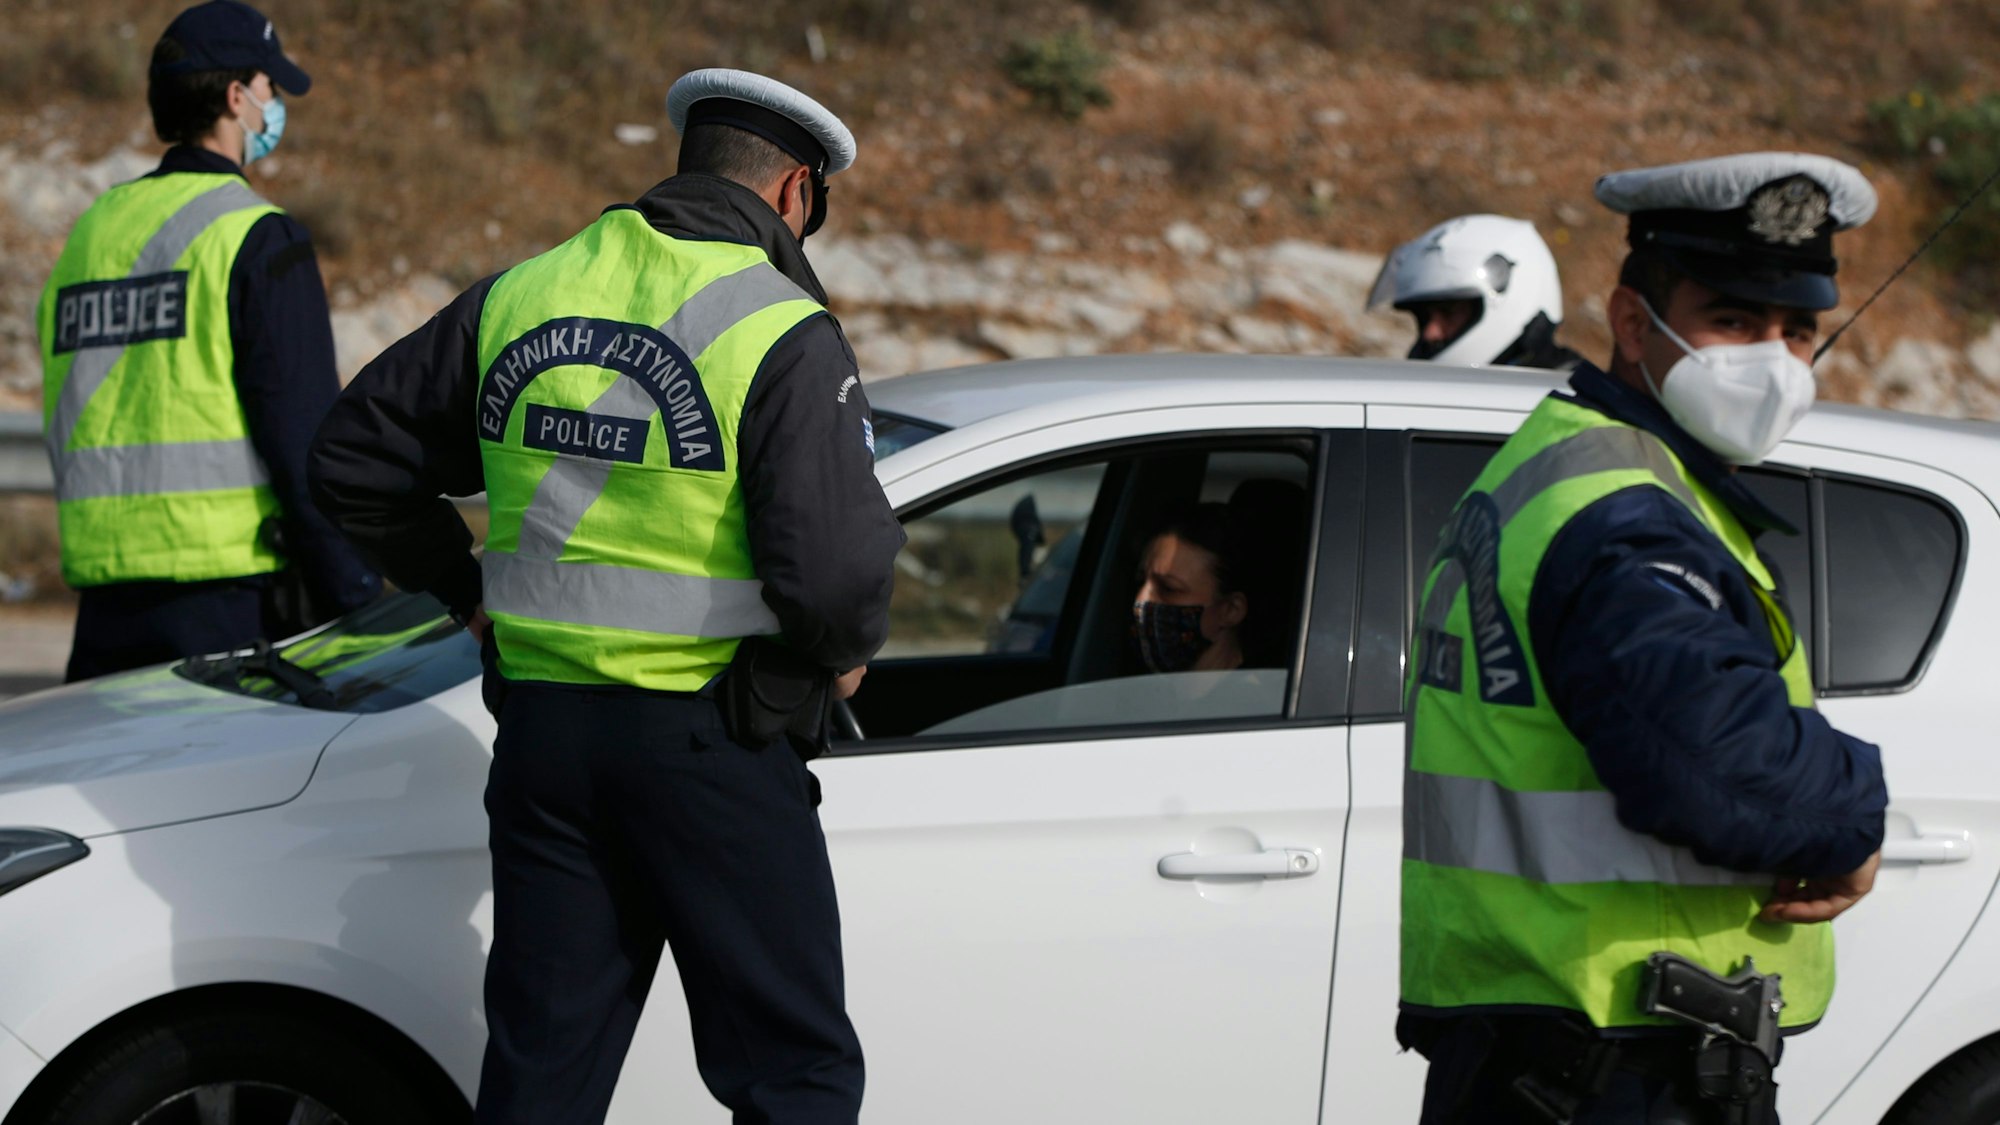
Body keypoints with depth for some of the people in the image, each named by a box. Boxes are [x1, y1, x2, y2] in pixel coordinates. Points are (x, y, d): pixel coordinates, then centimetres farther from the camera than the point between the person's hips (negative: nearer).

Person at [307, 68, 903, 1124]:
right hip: (712, 753, -5)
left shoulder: (520, 298, 7)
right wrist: (845, 650, -1)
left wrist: (465, 588, 20)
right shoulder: (783, 334, -11)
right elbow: (834, 563, -22)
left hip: (542, 730, 5)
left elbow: (352, 459, 14)